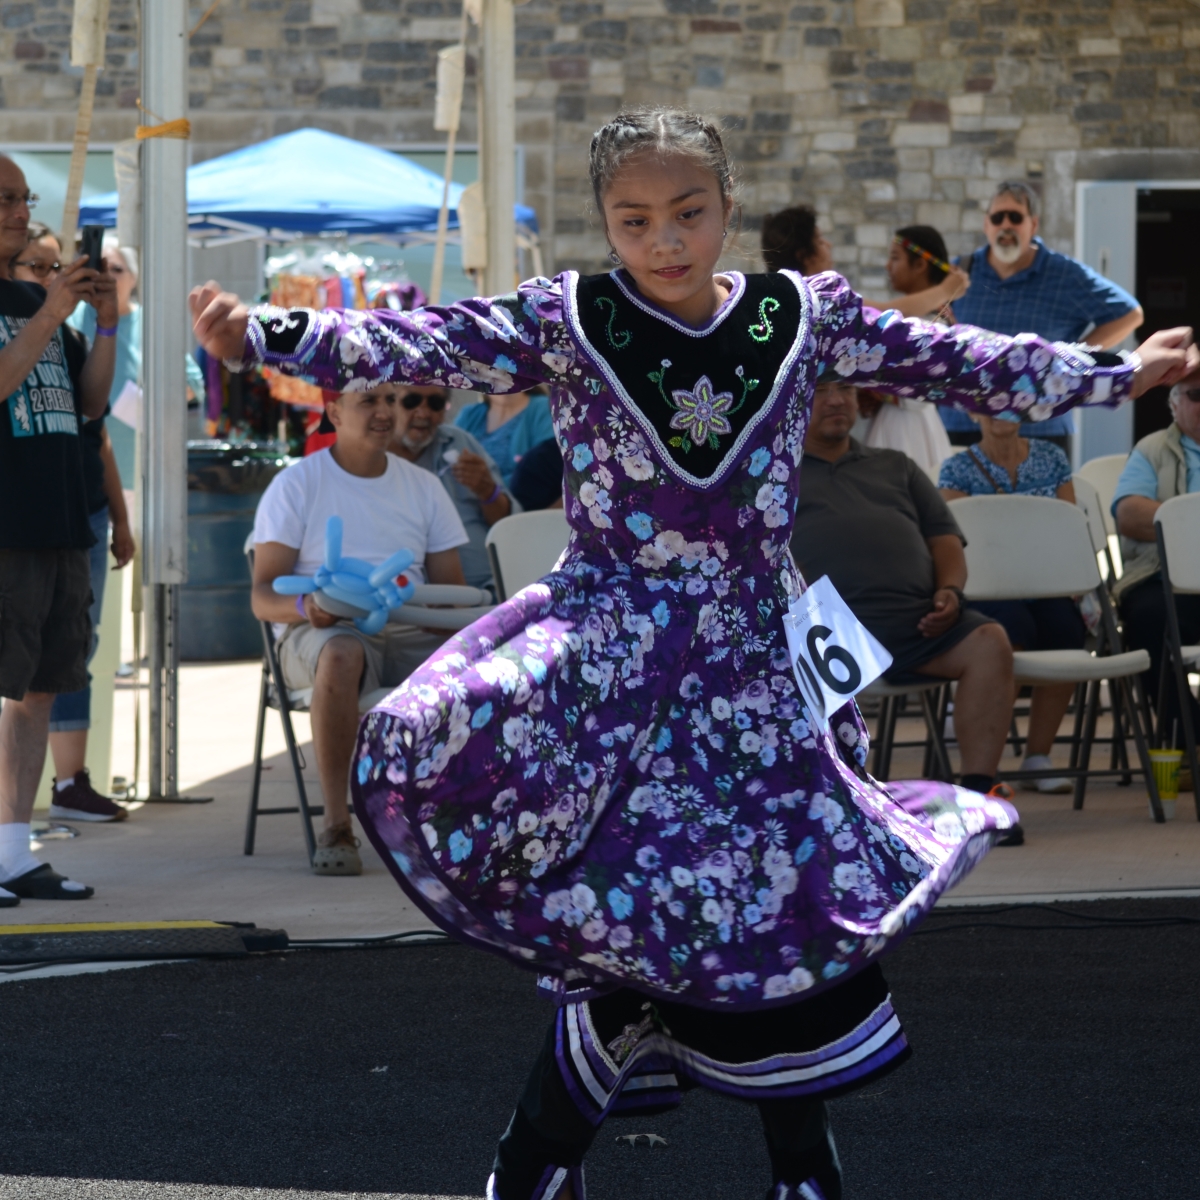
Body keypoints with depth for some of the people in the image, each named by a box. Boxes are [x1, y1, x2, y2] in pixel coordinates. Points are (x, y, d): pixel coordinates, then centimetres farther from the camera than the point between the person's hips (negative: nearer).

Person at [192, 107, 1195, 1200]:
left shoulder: (801, 314, 2)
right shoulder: (564, 321, -4)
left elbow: (951, 363, 9)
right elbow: (415, 347, -14)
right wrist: (264, 336, -28)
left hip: (754, 655, 2)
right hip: (609, 641, -2)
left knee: (794, 897, 0)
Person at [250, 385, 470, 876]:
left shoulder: (422, 486, 16)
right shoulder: (296, 485, 4)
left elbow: (451, 587, 13)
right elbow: (262, 596, -2)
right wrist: (303, 606, -26)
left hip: (409, 635, 4)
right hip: (319, 634, -4)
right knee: (340, 656, -41)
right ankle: (336, 825, -35)